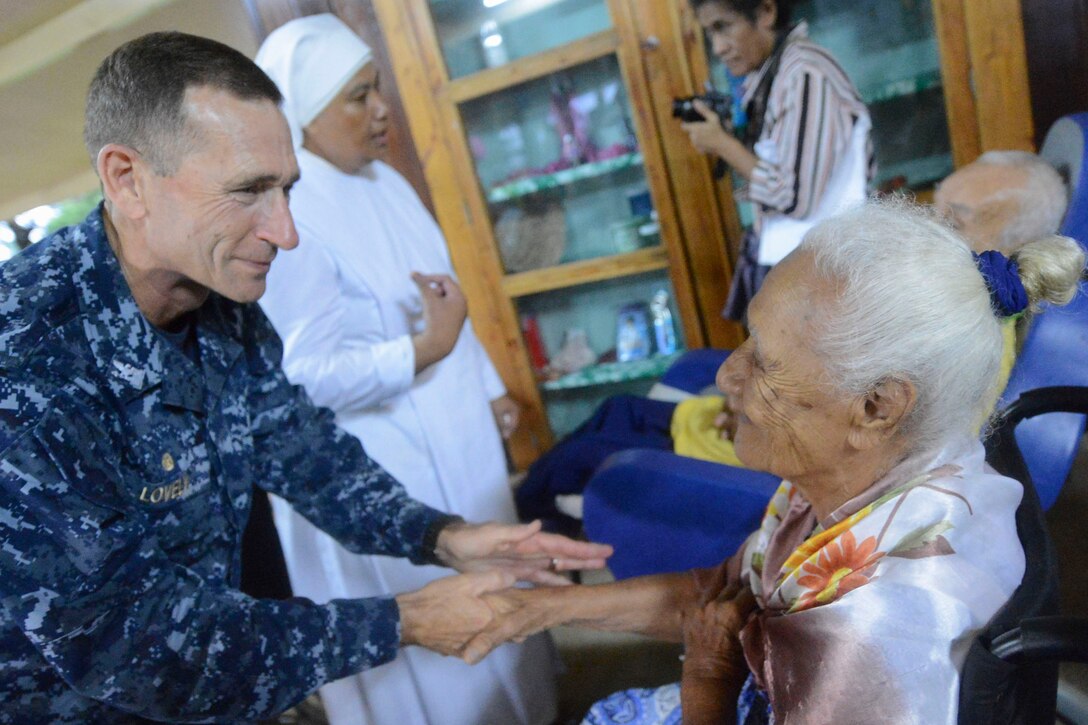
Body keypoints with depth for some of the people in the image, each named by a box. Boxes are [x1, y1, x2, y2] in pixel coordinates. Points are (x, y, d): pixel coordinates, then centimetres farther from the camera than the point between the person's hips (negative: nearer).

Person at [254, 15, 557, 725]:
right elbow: (307, 376, -24)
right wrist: (427, 350, -29)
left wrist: (490, 388, 13)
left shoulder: (383, 181, 4)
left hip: (454, 439, 9)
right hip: (380, 473, -8)